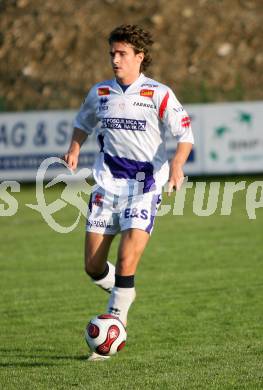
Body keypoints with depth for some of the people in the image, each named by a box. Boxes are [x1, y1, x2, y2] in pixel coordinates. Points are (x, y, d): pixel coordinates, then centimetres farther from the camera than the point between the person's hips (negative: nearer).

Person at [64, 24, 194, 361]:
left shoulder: (158, 94, -6)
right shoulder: (100, 93, 7)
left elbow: (185, 134, -6)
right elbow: (83, 123, 25)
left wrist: (177, 166, -24)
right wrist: (74, 149, 7)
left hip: (145, 186, -4)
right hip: (108, 183, 4)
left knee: (126, 262, -17)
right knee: (93, 266, 1)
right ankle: (123, 293, 32)